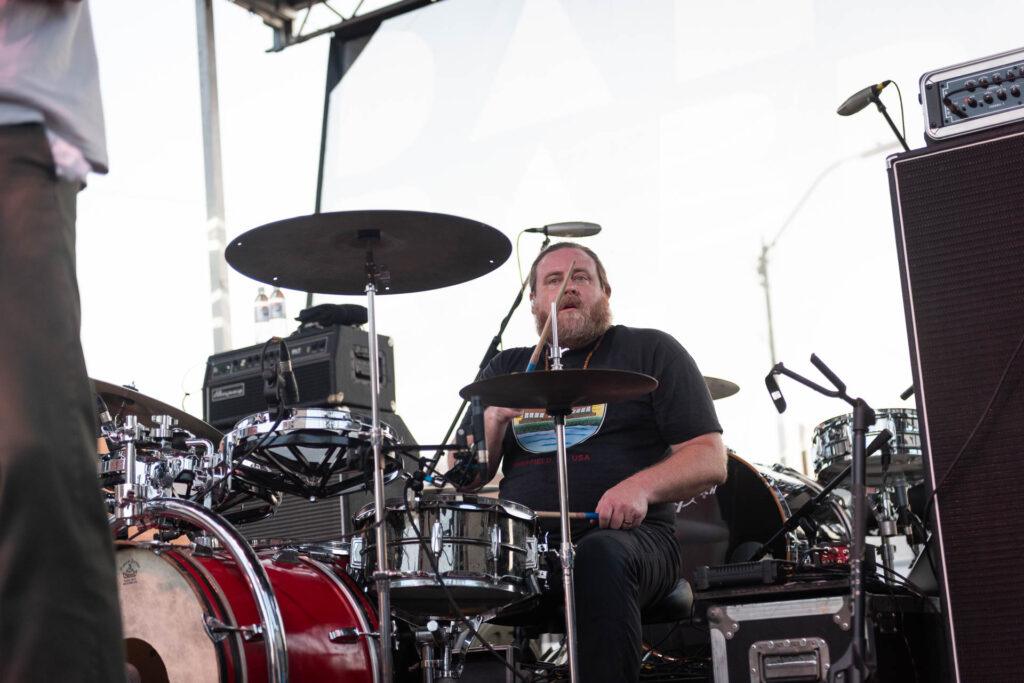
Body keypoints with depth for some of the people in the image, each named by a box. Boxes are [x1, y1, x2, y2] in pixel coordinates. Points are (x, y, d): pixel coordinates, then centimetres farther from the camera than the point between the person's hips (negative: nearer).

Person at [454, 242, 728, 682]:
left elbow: (711, 460, 1)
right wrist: (495, 418, -5)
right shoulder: (506, 369, 21)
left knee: (601, 555, -37)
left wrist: (642, 487, -18)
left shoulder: (651, 352, 9)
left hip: (630, 538, -2)